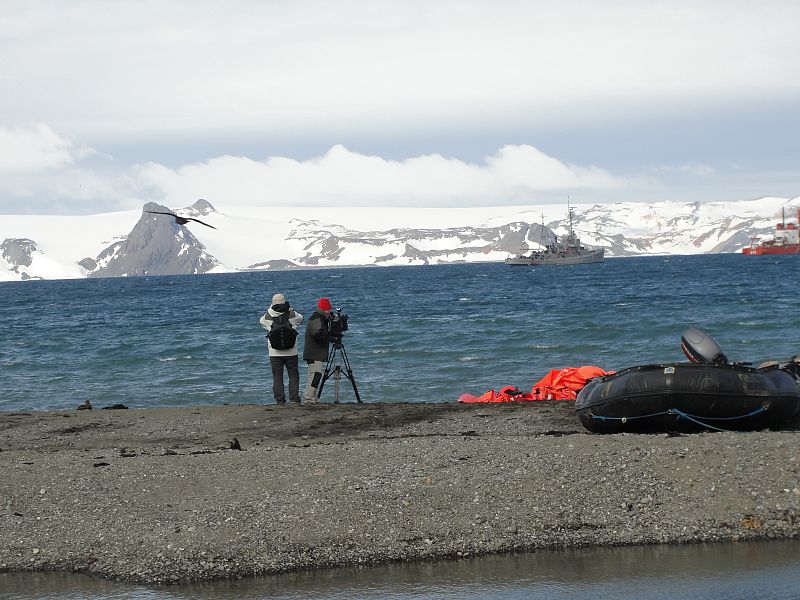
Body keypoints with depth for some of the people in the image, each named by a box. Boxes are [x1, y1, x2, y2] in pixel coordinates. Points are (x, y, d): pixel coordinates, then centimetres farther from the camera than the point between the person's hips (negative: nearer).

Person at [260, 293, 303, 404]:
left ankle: (280, 401, 3)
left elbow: (261, 321, 18)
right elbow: (300, 318, 15)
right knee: (293, 375, 9)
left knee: (277, 377, 7)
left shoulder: (267, 317, -5)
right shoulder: (292, 315, -7)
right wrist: (291, 309, 16)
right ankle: (294, 398, 1)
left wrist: (270, 310, 17)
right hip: (291, 352, -1)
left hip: (274, 352, 1)